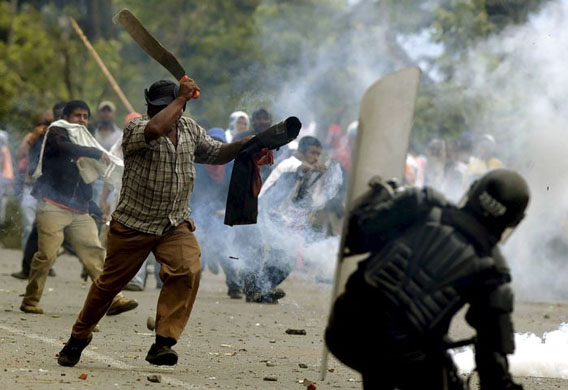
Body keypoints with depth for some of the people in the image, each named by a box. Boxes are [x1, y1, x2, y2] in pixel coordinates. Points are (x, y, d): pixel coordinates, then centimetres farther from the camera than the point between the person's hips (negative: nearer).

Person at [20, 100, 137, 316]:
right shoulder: (56, 132, 4)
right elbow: (65, 148, -20)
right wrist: (97, 153, -22)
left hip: (79, 209, 6)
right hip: (53, 206, -6)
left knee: (95, 253, -5)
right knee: (46, 255, -11)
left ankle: (113, 299, -11)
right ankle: (30, 301, 1)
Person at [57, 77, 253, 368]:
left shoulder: (189, 129, 3)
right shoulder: (136, 129, -17)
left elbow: (216, 153, 17)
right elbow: (155, 129, -41)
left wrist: (243, 145, -1)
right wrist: (181, 97, -31)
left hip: (175, 224, 4)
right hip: (133, 224, -4)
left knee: (188, 270, -22)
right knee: (110, 282, 8)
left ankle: (163, 344, -19)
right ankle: (80, 335, 32)